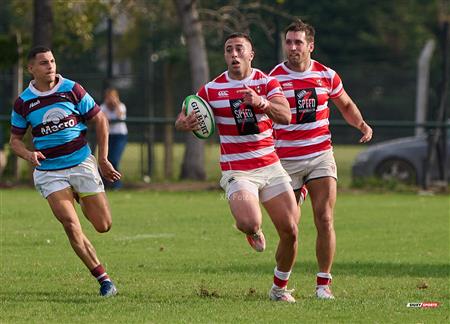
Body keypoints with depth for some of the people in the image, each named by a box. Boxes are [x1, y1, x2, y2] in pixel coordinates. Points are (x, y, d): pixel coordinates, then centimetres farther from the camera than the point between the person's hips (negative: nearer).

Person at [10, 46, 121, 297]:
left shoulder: (72, 90, -4)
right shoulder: (23, 103, -1)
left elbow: (100, 120, 4)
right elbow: (15, 139, 9)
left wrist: (103, 159, 1)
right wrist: (28, 154, -14)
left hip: (82, 163, 0)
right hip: (48, 171, 0)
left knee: (103, 225, 0)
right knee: (71, 226, -16)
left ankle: (83, 200, 36)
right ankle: (103, 278, -6)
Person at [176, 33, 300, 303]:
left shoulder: (267, 82, 0)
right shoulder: (211, 90, 0)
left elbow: (286, 116, -16)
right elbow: (184, 119, 8)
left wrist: (260, 102, -36)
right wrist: (184, 123, -18)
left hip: (270, 166, 2)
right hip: (237, 171, -2)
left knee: (290, 231, -4)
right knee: (249, 222, -30)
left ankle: (280, 288, 20)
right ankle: (253, 231, 11)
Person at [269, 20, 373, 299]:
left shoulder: (326, 75, 4)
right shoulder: (274, 78, -5)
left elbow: (346, 105, 19)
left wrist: (362, 124, 1)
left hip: (320, 155, 2)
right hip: (286, 159, -2)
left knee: (325, 220, -10)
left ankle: (324, 284, -1)